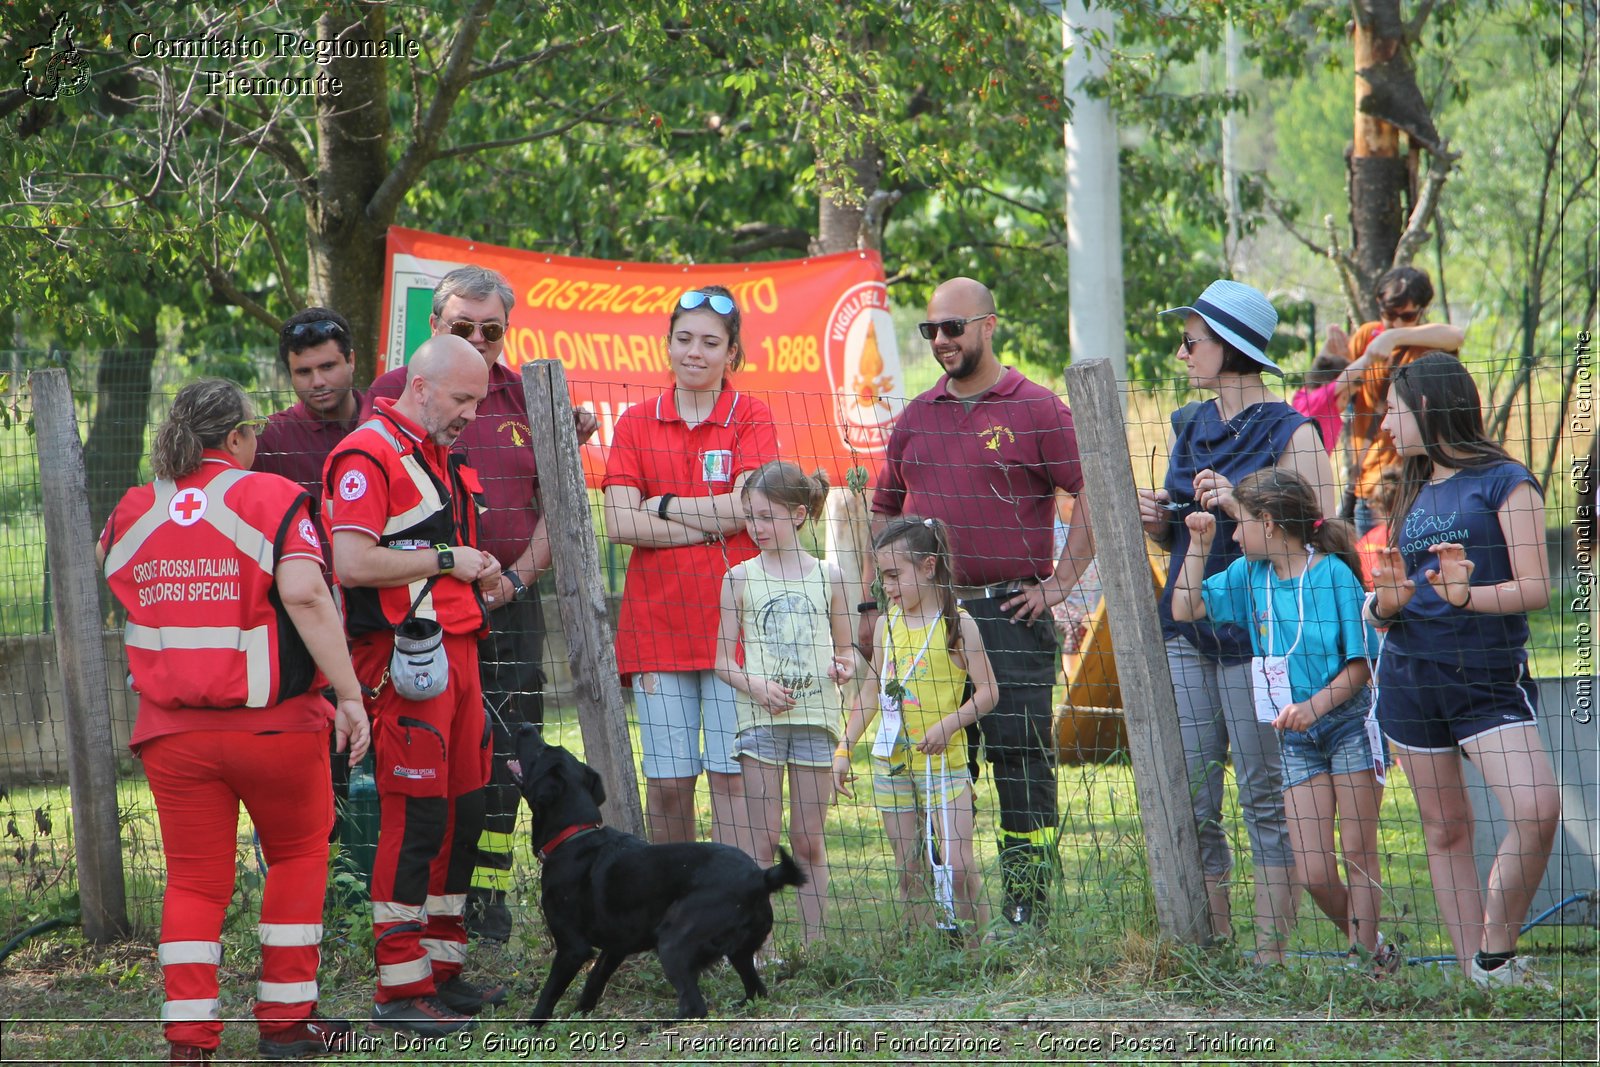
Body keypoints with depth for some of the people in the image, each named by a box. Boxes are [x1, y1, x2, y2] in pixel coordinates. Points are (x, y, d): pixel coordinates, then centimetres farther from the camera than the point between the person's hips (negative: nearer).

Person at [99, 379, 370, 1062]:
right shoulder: (271, 498, -9)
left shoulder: (133, 511, 5)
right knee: (297, 856, 16)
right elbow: (303, 595, -22)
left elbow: (104, 571, 27)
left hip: (172, 734, 3)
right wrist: (348, 693, -20)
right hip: (273, 722, -3)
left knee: (194, 877, 8)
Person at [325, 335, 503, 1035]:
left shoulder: (440, 454, 21)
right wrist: (446, 560, -14)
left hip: (456, 648, 10)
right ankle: (400, 989, -7)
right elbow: (352, 560, -21)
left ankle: (442, 968, 20)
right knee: (415, 817, -10)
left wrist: (479, 574, 15)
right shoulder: (368, 454, -11)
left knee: (463, 811, 11)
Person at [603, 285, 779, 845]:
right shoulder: (636, 424, 9)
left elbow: (745, 508, -10)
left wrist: (662, 506, -2)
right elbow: (619, 522, -3)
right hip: (657, 621, 2)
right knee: (667, 780, 1)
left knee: (732, 775, -5)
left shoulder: (751, 417, 5)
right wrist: (711, 522, -8)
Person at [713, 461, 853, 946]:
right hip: (759, 718, -1)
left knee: (809, 838, 5)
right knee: (763, 835, -3)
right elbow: (723, 658, 4)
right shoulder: (741, 577, 4)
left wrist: (845, 667, -8)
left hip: (815, 714, 1)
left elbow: (845, 648, 15)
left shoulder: (827, 577, 7)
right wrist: (755, 686, -14)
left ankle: (814, 942, 9)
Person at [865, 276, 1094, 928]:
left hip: (1012, 614, -5)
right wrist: (872, 603, 14)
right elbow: (883, 513, 22)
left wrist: (1058, 583, -8)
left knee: (1021, 757, -5)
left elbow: (1095, 494, -4)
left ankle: (1026, 911, -1)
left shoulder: (1036, 409, -1)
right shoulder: (916, 417, 15)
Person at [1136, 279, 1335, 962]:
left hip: (1254, 630, -7)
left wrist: (1240, 508, -19)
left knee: (1265, 796, -4)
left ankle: (1269, 952, -1)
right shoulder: (1190, 427, 16)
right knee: (1187, 796, 4)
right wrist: (1157, 521, 4)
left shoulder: (1290, 433, -5)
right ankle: (1210, 945, 11)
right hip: (1186, 629, 7)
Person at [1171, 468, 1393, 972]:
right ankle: (1371, 949, 18)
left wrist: (1313, 707, -23)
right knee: (1313, 874, 0)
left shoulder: (1333, 574, -11)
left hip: (1350, 725, -5)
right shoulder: (1249, 574, 7)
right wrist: (1198, 544, 4)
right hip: (1298, 738, 6)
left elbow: (1360, 663, -10)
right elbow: (1185, 609, 10)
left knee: (1358, 855, -3)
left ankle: (1364, 960, 1)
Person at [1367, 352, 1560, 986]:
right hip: (1410, 673, 6)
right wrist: (1388, 601, -5)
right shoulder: (1413, 494, 16)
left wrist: (1467, 596, -26)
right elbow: (1380, 615, 18)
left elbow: (1536, 588, -10)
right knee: (1443, 830, 5)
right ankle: (1472, 978, 8)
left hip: (1489, 678, -6)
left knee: (1537, 811, -23)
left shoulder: (1504, 482, -2)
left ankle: (1496, 956, -9)